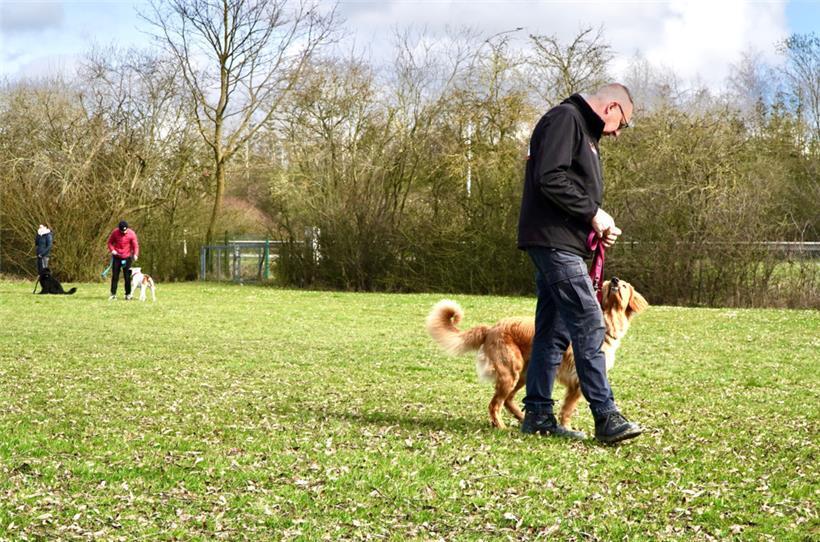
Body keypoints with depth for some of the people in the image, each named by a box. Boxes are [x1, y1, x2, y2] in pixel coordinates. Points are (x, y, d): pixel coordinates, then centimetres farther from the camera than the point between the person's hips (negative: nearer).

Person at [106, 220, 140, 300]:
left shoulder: (132, 233, -12)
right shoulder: (115, 232, -9)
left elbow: (135, 245, -12)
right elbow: (110, 242, 5)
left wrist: (135, 254, -28)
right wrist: (112, 250, -13)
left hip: (127, 257, -1)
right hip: (116, 257, 1)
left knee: (127, 276, 1)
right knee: (115, 276, 3)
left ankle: (128, 294, 9)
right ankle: (113, 294, 8)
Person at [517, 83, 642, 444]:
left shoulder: (584, 131, 24)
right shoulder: (565, 118, -8)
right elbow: (551, 179, -20)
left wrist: (597, 226, 10)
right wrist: (593, 213, -14)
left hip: (561, 244, 11)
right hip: (553, 240, -11)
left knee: (553, 331, 10)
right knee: (589, 325, -14)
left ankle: (537, 415, 14)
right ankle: (606, 417, -15)